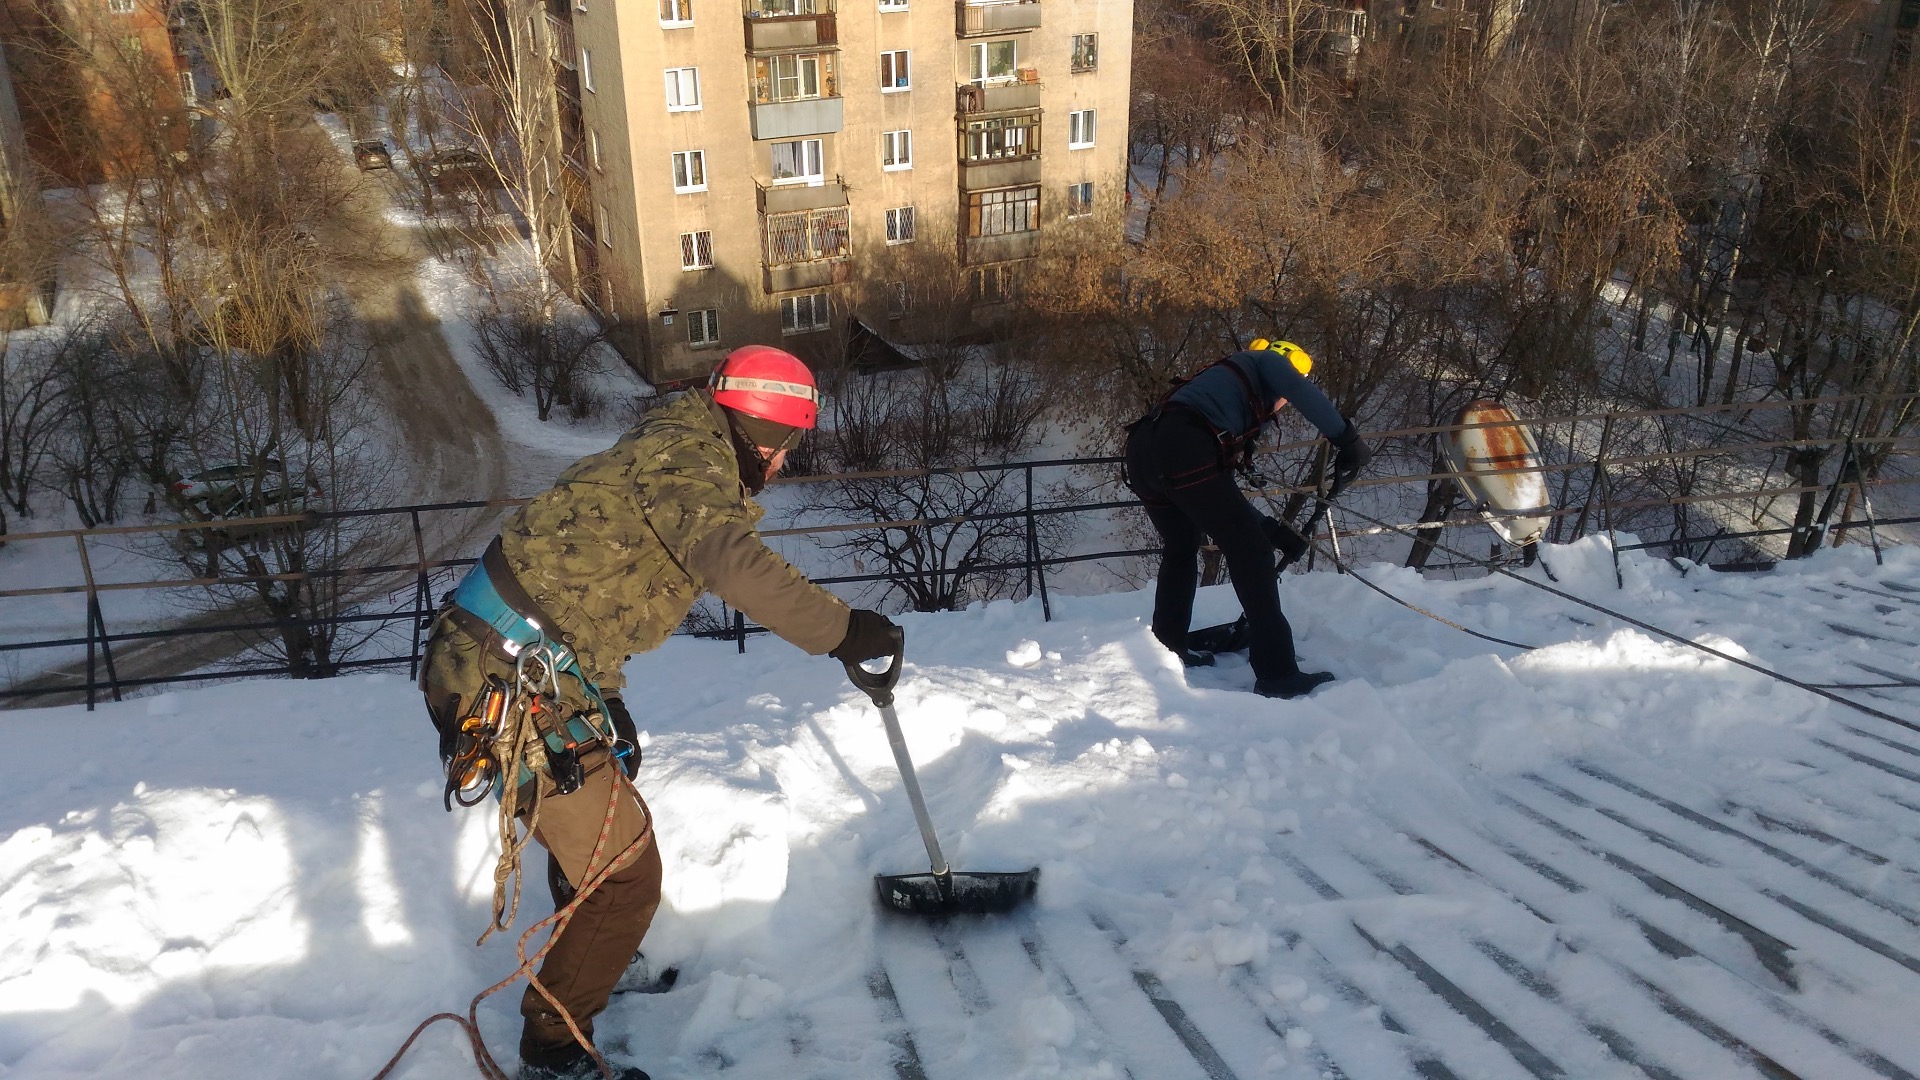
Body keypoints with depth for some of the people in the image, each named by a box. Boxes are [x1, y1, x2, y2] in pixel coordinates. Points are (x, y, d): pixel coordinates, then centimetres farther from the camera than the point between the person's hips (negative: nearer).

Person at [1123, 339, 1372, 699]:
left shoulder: (1222, 386, 41)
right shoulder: (1265, 361, 22)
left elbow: (1219, 489, 39)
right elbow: (1304, 393, -4)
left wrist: (1272, 529, 37)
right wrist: (1347, 439, -3)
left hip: (1142, 452, 8)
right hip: (1183, 449, -8)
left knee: (1180, 549, 29)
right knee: (1250, 549, -2)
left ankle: (1167, 650, 39)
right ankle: (1277, 672, -3)